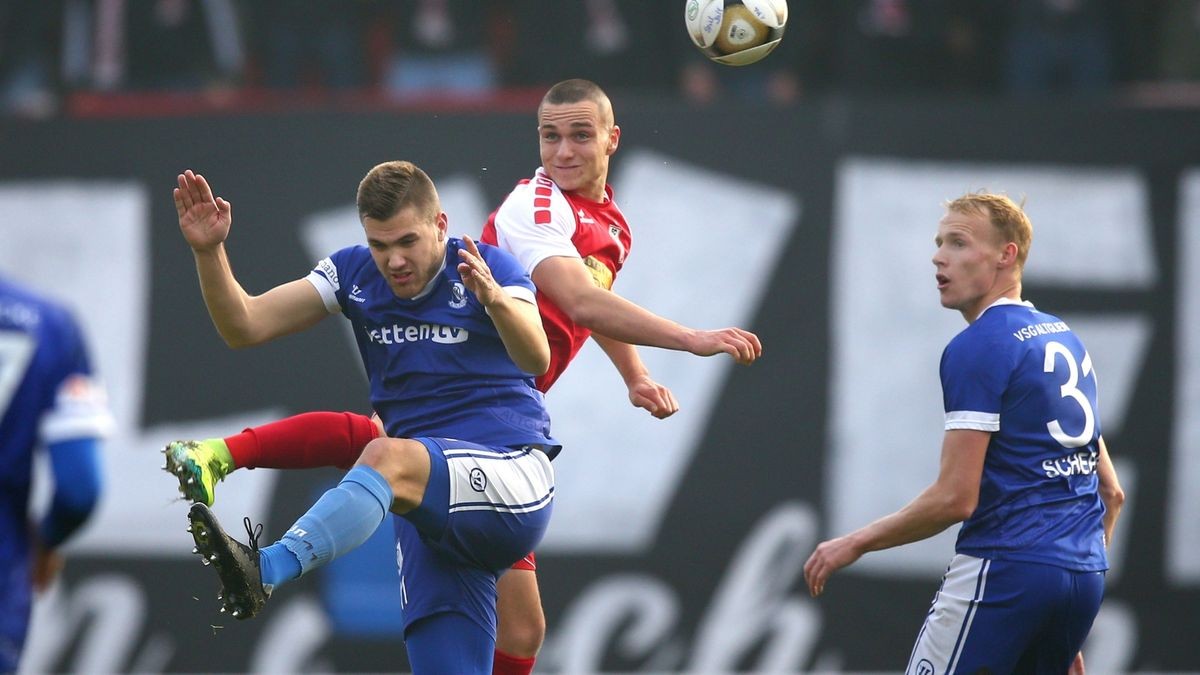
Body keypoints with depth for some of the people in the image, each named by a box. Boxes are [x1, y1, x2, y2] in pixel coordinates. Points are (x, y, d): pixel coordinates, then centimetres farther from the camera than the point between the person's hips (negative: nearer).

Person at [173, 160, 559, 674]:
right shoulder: (354, 274, 9)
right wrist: (209, 251, -13)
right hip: (434, 520, 6)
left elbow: (536, 359, -24)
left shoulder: (489, 267, -5)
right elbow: (245, 326, 4)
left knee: (388, 457, -34)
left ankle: (266, 571, -53)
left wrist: (494, 299, -45)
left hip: (517, 484, -6)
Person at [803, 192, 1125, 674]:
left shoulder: (977, 348, -8)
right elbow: (1111, 493, 23)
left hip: (1003, 570, -9)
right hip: (1083, 576, 9)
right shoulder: (1068, 341, 19)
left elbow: (956, 498, -14)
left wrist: (856, 544, -3)